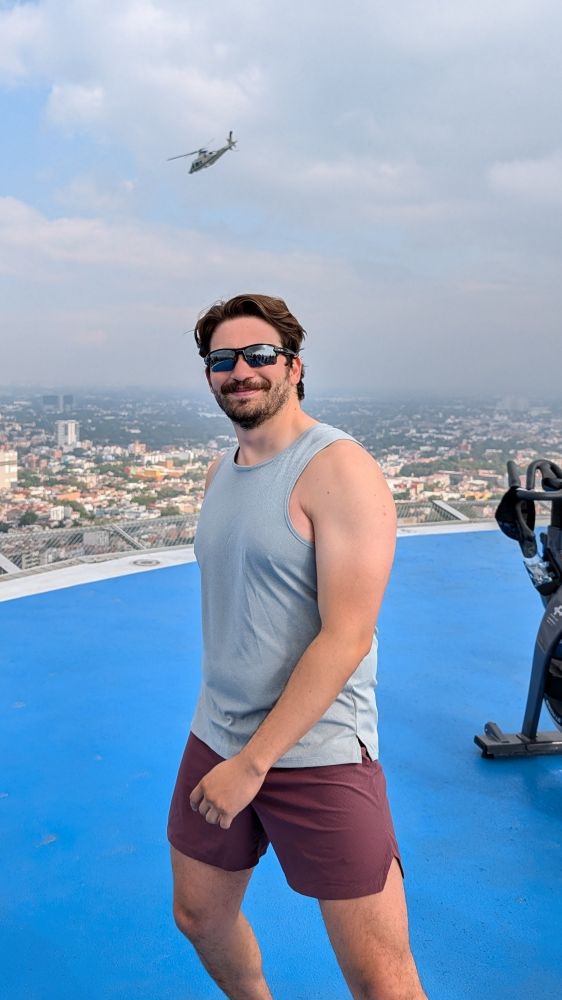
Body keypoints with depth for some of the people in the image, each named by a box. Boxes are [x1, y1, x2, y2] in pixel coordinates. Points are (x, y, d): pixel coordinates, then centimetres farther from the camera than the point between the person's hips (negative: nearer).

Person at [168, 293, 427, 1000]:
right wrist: (224, 743, 15)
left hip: (318, 752, -7)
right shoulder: (221, 471, 8)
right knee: (198, 917, 22)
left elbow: (347, 636, -21)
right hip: (216, 740, 7)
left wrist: (254, 762, -18)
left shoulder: (339, 469, -16)